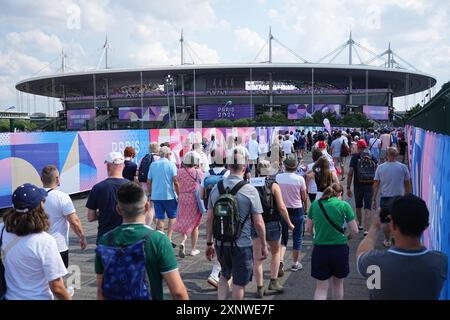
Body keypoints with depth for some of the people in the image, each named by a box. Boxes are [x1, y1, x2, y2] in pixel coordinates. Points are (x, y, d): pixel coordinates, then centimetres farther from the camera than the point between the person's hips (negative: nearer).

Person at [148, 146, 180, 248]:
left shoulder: (153, 165, 6)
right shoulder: (171, 164, -6)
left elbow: (149, 182, 9)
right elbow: (175, 182, -11)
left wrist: (150, 193, 19)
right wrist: (179, 194, -4)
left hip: (156, 196, 3)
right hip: (169, 196, -3)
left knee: (160, 219, 9)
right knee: (172, 217, 12)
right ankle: (169, 239, 4)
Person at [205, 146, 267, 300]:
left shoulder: (216, 188, -3)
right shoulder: (250, 190, -14)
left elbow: (209, 219, 2)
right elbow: (258, 222, -11)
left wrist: (209, 243, 11)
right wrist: (264, 245, 2)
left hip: (220, 244, 4)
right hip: (242, 245, -4)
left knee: (224, 276, 26)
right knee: (239, 283, 13)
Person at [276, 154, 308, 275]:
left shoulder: (278, 177, -10)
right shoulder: (300, 179, -15)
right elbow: (304, 197, -4)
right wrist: (305, 208, 14)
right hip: (297, 211, -2)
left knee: (283, 237, 16)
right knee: (297, 237, 14)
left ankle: (280, 259, -3)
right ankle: (295, 264, 23)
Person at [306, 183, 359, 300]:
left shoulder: (315, 204, 0)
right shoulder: (344, 205, -6)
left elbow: (308, 229, 6)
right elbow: (354, 230, -4)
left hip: (320, 250, 1)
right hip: (340, 249, -1)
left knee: (321, 288, 9)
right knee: (338, 284, 21)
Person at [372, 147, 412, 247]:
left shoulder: (380, 167, -4)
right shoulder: (403, 167, -3)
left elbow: (376, 185, -3)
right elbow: (408, 184, 3)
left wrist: (373, 199, 3)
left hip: (385, 198, 0)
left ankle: (387, 241, 20)